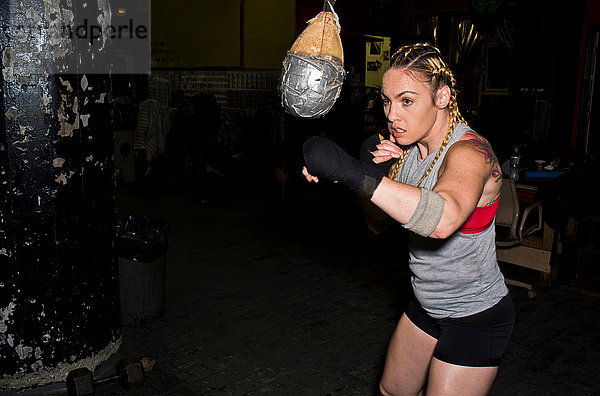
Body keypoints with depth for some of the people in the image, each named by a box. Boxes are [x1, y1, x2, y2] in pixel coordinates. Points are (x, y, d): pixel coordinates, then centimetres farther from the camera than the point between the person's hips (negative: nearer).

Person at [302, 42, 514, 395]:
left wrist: (351, 172, -51)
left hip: (477, 318, -8)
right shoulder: (407, 146, -3)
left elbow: (443, 219, -50)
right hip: (427, 306, 8)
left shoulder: (470, 153, -27)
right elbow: (379, 221, 2)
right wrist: (376, 171, -17)